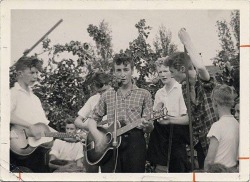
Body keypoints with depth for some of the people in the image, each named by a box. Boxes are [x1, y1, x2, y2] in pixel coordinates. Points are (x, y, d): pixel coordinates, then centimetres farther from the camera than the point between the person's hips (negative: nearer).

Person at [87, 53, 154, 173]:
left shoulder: (144, 94, 8)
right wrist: (96, 134, -5)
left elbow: (149, 129, 6)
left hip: (135, 142, -1)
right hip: (109, 143, 1)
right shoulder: (107, 95, 14)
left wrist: (147, 125, -18)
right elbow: (92, 120, 16)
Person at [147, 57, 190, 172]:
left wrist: (170, 119, -24)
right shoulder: (159, 93, 13)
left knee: (177, 170, -1)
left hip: (177, 136, -5)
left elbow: (188, 118, -12)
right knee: (160, 168, 5)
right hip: (161, 136, 5)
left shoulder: (181, 89, -6)